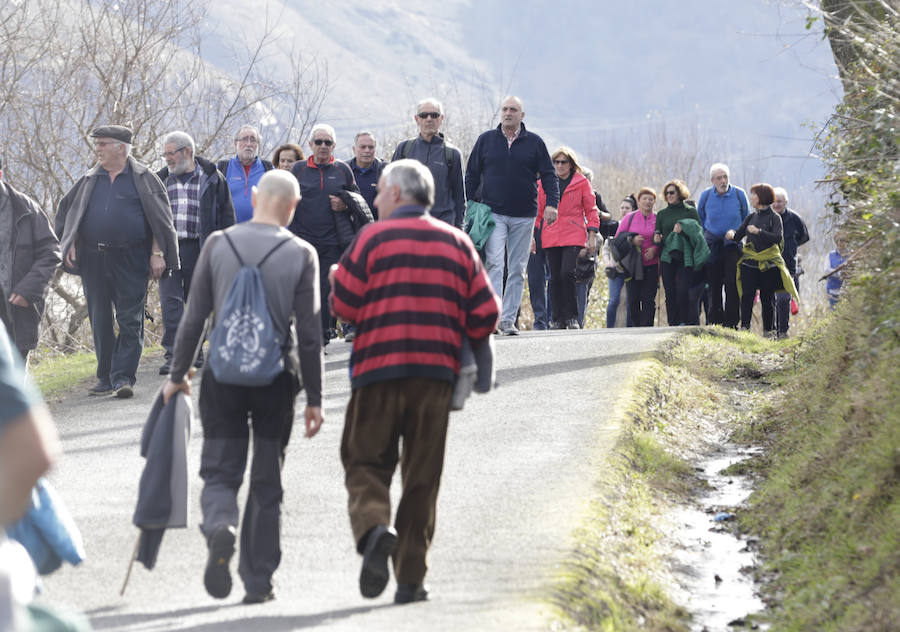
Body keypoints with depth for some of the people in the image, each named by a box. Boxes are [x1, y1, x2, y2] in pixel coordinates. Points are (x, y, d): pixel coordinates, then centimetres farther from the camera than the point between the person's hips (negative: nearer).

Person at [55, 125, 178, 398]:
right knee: (100, 321, 7)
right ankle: (105, 377, 15)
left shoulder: (143, 179, 1)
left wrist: (157, 253, -6)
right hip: (94, 261, 4)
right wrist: (69, 245, 6)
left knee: (130, 321, -7)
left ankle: (123, 376, -7)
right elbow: (66, 211, 19)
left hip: (131, 262, -4)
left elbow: (160, 217, 1)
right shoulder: (89, 181, 12)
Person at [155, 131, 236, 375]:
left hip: (199, 248, -1)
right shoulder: (161, 180, 11)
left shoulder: (211, 178, 3)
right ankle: (173, 354, -13)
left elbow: (226, 215, 4)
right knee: (170, 300, -9)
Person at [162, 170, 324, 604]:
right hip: (276, 379, 0)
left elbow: (194, 317, 0)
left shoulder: (218, 244, -1)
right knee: (266, 483, 10)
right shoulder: (300, 254, -4)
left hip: (222, 376, 0)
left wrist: (177, 375, 10)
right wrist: (313, 398, 2)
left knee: (220, 472, 7)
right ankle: (257, 581, 11)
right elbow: (309, 333, -4)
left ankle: (220, 528, -25)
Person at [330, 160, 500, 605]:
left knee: (366, 461, 6)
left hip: (379, 369, -3)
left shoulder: (374, 238, -1)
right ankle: (410, 579, 7)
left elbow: (344, 305, -5)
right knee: (422, 475, 8)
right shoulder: (457, 243, 9)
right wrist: (461, 344, 23)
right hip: (437, 371, 3)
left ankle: (373, 528, -25)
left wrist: (339, 280, 17)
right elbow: (486, 313, 5)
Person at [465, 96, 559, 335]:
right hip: (493, 214, -1)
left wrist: (551, 203, -7)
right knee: (494, 262, -17)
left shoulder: (534, 143, 5)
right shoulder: (486, 140, 6)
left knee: (517, 270, 4)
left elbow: (549, 175, 6)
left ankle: (508, 318, 9)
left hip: (524, 216, 1)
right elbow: (472, 174, 11)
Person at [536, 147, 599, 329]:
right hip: (551, 236, 3)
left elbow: (591, 210, 8)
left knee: (567, 273, -17)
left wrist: (592, 235, 0)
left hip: (574, 235, -3)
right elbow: (538, 210, 16)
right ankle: (558, 319, 7)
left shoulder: (582, 183, 6)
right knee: (555, 278, 1)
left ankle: (572, 317, -7)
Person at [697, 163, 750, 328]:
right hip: (712, 247, 1)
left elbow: (746, 220, 11)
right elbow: (700, 220, 16)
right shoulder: (705, 196, 1)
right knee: (714, 286, 3)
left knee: (732, 285, -10)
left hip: (733, 246, -1)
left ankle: (731, 323, -6)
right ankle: (714, 322, 10)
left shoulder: (739, 194, -2)